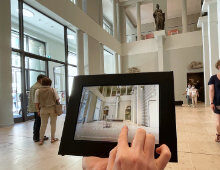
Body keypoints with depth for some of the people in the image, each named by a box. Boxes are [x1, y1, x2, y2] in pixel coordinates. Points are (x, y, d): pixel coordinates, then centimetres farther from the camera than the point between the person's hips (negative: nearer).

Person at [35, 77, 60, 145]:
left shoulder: (38, 91, -1)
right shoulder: (53, 90, -5)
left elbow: (36, 102, -2)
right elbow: (57, 99, -8)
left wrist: (38, 110, 6)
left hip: (43, 109, 2)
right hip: (53, 108, -1)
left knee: (43, 124, 11)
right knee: (53, 124, 10)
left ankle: (41, 139, 15)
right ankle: (53, 138, 20)